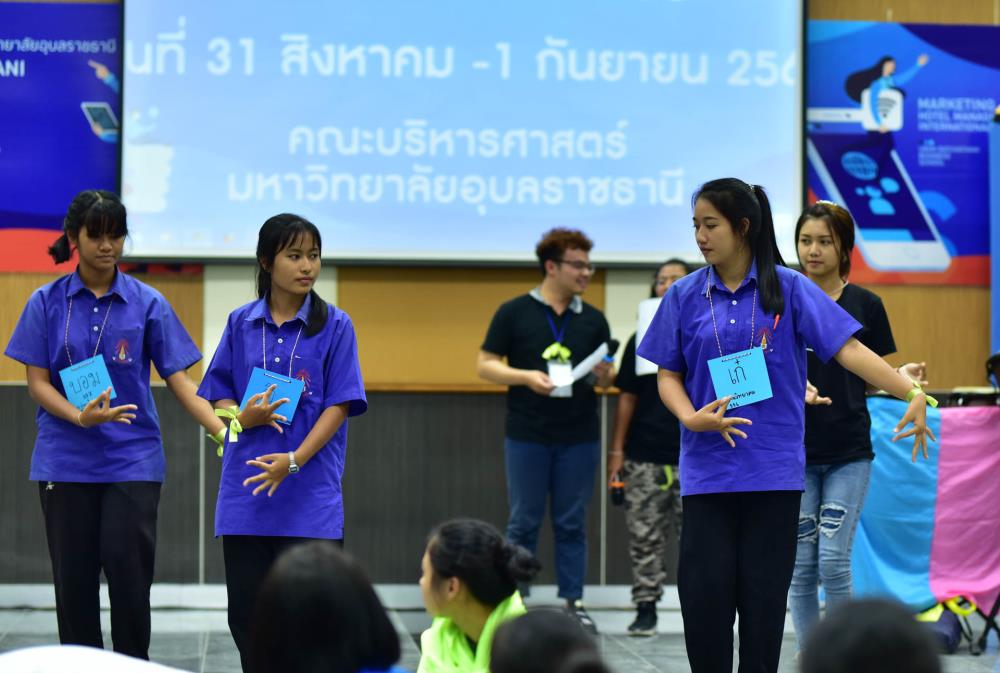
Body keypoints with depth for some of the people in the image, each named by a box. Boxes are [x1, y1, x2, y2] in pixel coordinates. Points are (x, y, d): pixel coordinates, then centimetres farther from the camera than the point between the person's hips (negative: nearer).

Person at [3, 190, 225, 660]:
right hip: (66, 460, 1)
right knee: (74, 581, 4)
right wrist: (80, 416, -19)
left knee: (128, 574, -7)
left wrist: (226, 431, -15)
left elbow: (178, 379, 0)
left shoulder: (147, 303, 2)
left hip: (132, 460, -1)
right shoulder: (47, 303, 3)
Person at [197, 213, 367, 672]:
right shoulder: (241, 323, 7)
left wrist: (294, 460, -18)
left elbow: (340, 405, -6)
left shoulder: (334, 326, -1)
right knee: (246, 610, 7)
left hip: (310, 492, -3)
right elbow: (219, 399, 11)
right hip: (245, 490, 3)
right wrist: (243, 417, -12)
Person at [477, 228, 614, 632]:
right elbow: (486, 365, -2)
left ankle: (573, 602, 12)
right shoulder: (514, 312, -1)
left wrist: (604, 375, -12)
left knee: (572, 524, 6)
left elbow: (607, 378, 12)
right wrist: (526, 376, -17)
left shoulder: (593, 319, 9)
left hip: (579, 438, 3)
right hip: (527, 436, -3)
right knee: (524, 523, 3)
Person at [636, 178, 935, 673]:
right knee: (705, 591, -2)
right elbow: (668, 374, 8)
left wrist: (913, 393, -19)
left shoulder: (788, 288, -2)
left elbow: (848, 349, -8)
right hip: (707, 468, 1)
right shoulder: (685, 295, 4)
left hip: (774, 469, -1)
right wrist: (691, 417, -13)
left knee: (764, 592, 4)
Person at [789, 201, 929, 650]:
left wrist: (904, 376, -14)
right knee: (802, 566, 2)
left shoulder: (865, 305, 3)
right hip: (794, 449, 1)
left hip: (848, 453, -1)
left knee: (834, 562, -9)